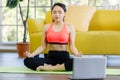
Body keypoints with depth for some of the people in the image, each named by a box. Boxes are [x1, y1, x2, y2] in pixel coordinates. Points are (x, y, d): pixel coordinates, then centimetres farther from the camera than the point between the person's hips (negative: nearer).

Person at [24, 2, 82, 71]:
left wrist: (77, 54, -21)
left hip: (64, 57, -2)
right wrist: (31, 54, -7)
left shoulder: (70, 27, 4)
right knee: (27, 60, -24)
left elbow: (72, 46, 0)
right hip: (50, 57, 2)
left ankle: (48, 68, -26)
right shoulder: (47, 27, 9)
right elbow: (43, 46, 9)